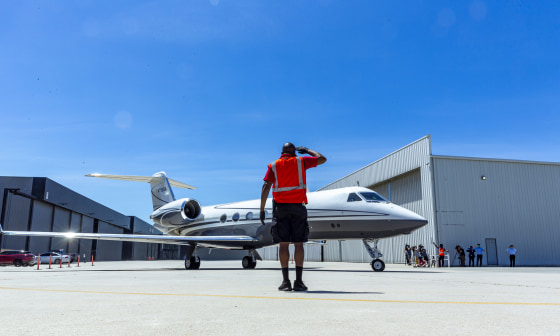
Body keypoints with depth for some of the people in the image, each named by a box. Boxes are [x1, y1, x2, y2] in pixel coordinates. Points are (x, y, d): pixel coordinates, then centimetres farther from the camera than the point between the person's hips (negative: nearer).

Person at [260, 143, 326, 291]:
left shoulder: (273, 166, 7)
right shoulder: (300, 161, 5)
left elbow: (266, 187, -4)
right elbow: (322, 159, 12)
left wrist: (262, 209, -5)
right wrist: (307, 150, 26)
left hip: (280, 207, 1)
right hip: (298, 207, -1)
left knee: (283, 244, 2)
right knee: (299, 244, 2)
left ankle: (286, 281, 0)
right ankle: (298, 281, 0)